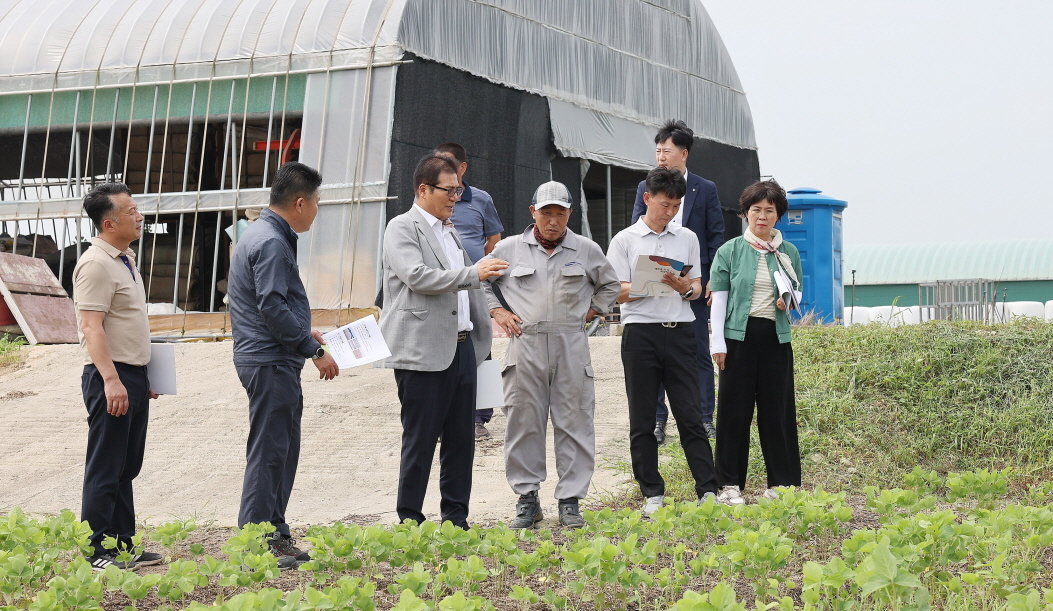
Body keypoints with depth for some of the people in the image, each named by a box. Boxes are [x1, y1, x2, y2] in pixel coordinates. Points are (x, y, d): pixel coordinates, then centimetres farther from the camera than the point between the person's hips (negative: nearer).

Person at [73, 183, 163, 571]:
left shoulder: (125, 259, 15)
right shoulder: (96, 264, -15)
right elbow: (91, 327, -21)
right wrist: (111, 381, -28)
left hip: (134, 376, 10)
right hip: (111, 377, -9)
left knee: (127, 467, 14)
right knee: (105, 468, -2)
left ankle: (122, 545, 23)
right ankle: (96, 552, 6)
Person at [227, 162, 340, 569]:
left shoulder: (267, 236, 17)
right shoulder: (271, 243, -16)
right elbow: (273, 307, -23)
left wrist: (305, 334, 21)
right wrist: (315, 351, -18)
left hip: (275, 362, 11)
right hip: (270, 363, -11)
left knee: (283, 450, 15)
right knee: (269, 452, -6)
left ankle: (276, 536, 22)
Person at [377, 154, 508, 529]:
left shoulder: (450, 231, 21)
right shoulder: (402, 228, -4)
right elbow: (416, 276, -19)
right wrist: (473, 273, -20)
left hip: (461, 347, 8)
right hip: (423, 352, -8)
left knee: (461, 439, 9)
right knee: (420, 441, -2)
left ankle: (456, 517, 18)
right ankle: (409, 521, 8)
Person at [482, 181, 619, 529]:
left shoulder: (587, 250, 8)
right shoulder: (509, 249, 6)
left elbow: (610, 285, 23)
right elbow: (481, 280, 18)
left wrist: (591, 312, 11)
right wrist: (498, 311, 6)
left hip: (571, 345, 0)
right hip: (526, 345, 0)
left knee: (574, 423, 0)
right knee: (523, 422, 2)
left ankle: (570, 500, 9)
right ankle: (527, 498, 12)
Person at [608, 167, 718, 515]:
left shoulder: (687, 238, 13)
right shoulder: (625, 240, 4)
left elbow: (697, 289, 14)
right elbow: (617, 292, -1)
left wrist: (684, 286, -9)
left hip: (680, 330, 2)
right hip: (641, 331, -1)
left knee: (689, 414, 0)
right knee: (642, 419, 3)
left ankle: (707, 490, 3)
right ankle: (652, 493, 12)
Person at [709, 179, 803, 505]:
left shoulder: (789, 252, 9)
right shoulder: (730, 251, 2)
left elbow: (797, 292, 19)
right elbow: (719, 298, 0)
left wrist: (788, 301, -5)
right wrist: (718, 342, -7)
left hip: (776, 337, 2)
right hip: (739, 335, -2)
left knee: (777, 409, 5)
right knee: (734, 409, 1)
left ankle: (781, 482, 17)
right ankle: (730, 483, 10)